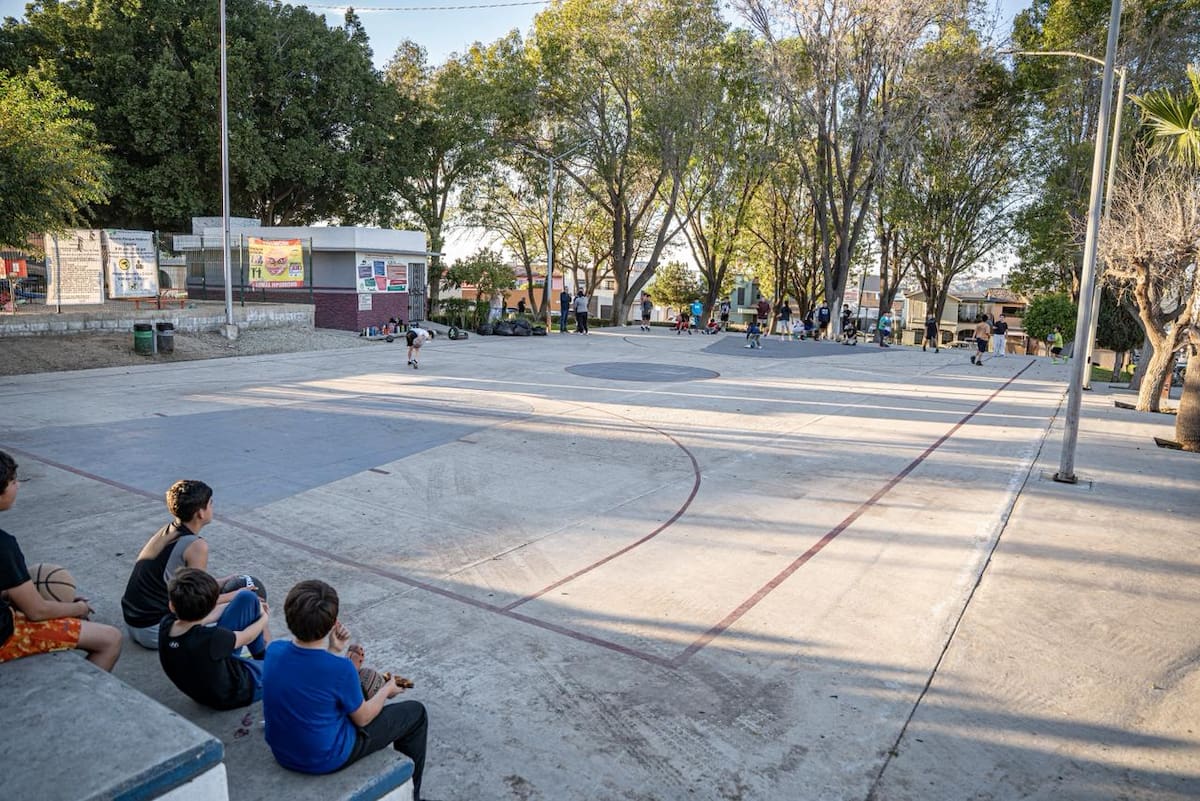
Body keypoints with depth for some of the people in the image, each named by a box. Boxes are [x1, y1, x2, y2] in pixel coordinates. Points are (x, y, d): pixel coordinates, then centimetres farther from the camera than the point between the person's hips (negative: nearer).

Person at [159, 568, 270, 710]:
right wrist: (264, 619, 6)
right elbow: (245, 638, -16)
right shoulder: (211, 638, -39)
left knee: (246, 598, 0)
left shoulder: (166, 624, -21)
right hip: (233, 693, -6)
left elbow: (196, 616, 2)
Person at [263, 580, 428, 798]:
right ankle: (409, 795, 29)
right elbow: (362, 718, -12)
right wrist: (387, 690, 4)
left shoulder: (274, 650, -15)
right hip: (325, 759, -6)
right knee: (415, 713, 10)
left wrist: (334, 651, -1)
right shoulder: (341, 669, -31)